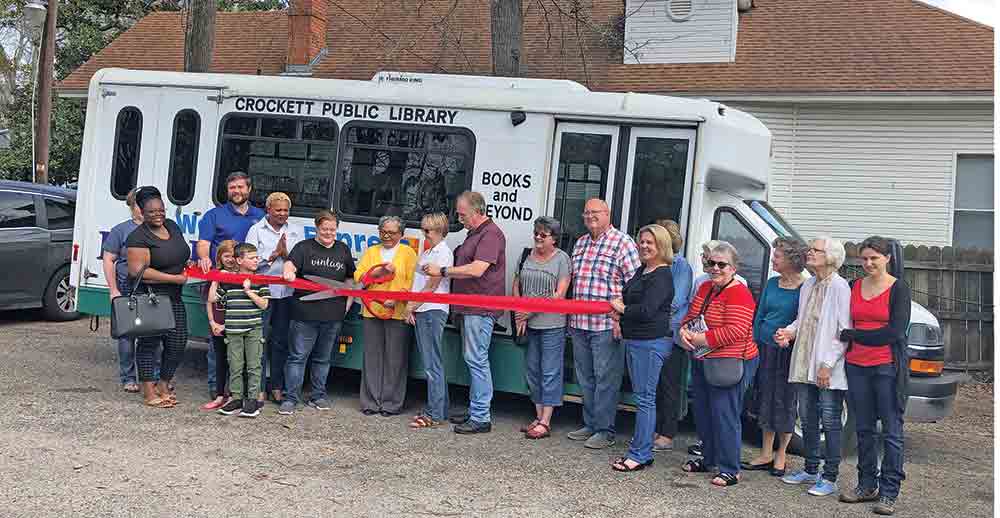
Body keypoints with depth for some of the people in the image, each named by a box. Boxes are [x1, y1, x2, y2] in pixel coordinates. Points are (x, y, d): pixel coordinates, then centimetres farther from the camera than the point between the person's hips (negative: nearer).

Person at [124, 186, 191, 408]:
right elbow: (138, 270, -20)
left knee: (178, 342, 6)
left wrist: (188, 265, 7)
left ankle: (163, 385, 22)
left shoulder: (172, 226, 13)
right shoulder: (138, 237, -12)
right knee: (149, 342, -2)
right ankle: (148, 392, 6)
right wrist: (175, 278, -18)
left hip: (174, 297, 8)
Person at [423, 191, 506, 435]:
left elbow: (476, 270, -22)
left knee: (476, 360, -10)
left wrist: (442, 271, -14)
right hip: (470, 307, 11)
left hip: (481, 309, -11)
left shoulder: (491, 234, -13)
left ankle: (481, 418, -6)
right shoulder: (473, 234, 19)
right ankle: (474, 411, 23)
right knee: (472, 359, 14)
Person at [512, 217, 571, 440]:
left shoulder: (562, 259, -5)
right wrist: (519, 313, 1)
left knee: (550, 372, -3)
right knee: (532, 369, 10)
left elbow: (559, 294, -11)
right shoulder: (527, 256, 11)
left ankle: (545, 422, -1)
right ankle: (538, 417, 20)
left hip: (552, 324, -6)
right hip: (528, 324, 6)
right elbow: (516, 285, 15)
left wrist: (531, 310, -13)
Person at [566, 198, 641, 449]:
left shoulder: (623, 242, -6)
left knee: (606, 379, -4)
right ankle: (590, 425, 23)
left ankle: (604, 431, 2)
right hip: (579, 324, 8)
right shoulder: (579, 244, 17)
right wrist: (570, 316, 18)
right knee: (585, 378, 14)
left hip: (607, 325, -8)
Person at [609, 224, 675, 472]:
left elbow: (647, 310, -20)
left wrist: (622, 310, -6)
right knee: (641, 396, 14)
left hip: (651, 342, -10)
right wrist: (620, 302, 12)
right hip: (634, 340, 10)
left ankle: (640, 455, -5)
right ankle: (640, 447, 21)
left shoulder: (662, 276, -13)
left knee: (645, 398, -7)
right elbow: (628, 295, 32)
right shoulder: (642, 271, 17)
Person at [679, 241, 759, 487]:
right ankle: (708, 459, 30)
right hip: (703, 362, 9)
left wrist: (702, 339, -21)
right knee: (703, 412, 16)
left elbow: (736, 331, -24)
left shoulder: (738, 294, -16)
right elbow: (691, 316, 18)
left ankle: (730, 469, 0)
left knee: (724, 415, -7)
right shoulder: (705, 288, 12)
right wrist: (684, 332, -5)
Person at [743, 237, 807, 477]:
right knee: (766, 398, 12)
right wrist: (755, 344, 8)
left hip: (788, 353, -6)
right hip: (765, 349, 6)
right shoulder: (772, 283, 8)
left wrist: (790, 335, -17)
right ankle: (766, 454, 23)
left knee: (785, 402, 4)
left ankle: (781, 455, 20)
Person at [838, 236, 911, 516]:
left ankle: (889, 493, 3)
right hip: (856, 366, 5)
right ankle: (867, 485, 21)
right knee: (863, 429, 11)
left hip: (887, 367, -5)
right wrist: (848, 339, 2)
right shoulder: (854, 287, 11)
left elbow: (895, 332, -12)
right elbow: (846, 325, 22)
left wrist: (851, 335, -8)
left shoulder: (898, 289, -4)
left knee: (892, 431, -1)